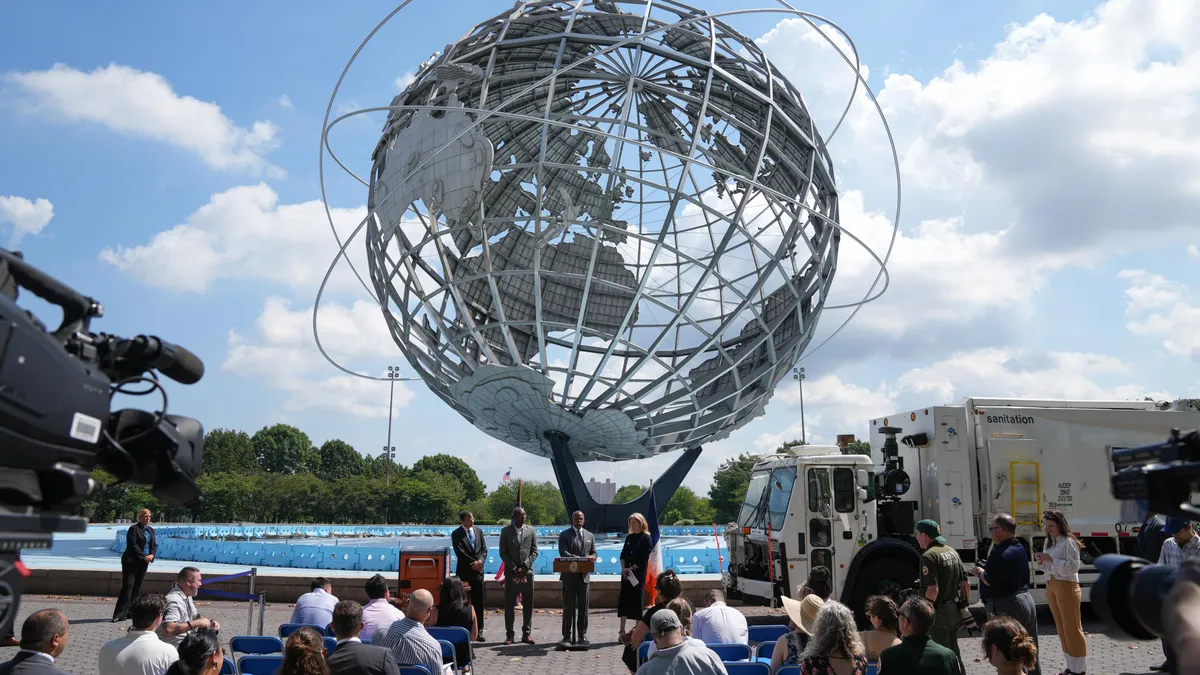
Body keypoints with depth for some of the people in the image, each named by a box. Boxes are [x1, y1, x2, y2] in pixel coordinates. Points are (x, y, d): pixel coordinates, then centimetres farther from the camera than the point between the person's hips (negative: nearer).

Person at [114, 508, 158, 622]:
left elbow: (154, 545, 14)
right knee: (127, 586, -10)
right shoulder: (134, 528, -7)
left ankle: (131, 612, 13)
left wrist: (152, 555, -6)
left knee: (137, 587, 8)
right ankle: (120, 614, -9)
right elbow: (133, 545, -14)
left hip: (144, 562, 7)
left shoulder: (151, 530, 15)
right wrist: (144, 556, -17)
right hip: (131, 561, -7)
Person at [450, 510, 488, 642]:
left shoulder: (479, 531, 10)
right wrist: (473, 563, -13)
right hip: (464, 572, -4)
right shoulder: (456, 534, -3)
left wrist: (480, 561, -10)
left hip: (478, 571, 4)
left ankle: (478, 632, 10)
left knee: (478, 602, 5)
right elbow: (459, 552, -11)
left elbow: (484, 549, 8)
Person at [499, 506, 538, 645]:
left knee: (528, 604, 3)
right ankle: (509, 635, 8)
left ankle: (527, 634, 12)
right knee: (509, 605, 1)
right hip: (511, 572, -1)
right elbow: (503, 553, 0)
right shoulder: (506, 531, 3)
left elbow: (534, 551, 4)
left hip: (527, 572, 1)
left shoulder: (531, 530, 7)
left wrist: (524, 567, -8)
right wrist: (514, 568, -9)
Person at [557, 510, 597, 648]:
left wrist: (591, 558, -12)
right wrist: (580, 559, -22)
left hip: (584, 575, 4)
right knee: (569, 606, -1)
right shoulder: (564, 535, 1)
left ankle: (582, 635, 14)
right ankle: (567, 636, 4)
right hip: (569, 575, -3)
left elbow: (594, 553, 13)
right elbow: (563, 553, -10)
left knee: (583, 607, 7)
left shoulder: (590, 536, 14)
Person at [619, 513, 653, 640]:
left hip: (639, 574, -5)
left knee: (637, 600, -1)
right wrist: (623, 568, -4)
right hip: (626, 573, 5)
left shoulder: (646, 538, -5)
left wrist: (632, 568, -14)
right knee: (623, 599, 0)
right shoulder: (629, 537, 12)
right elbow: (623, 554, 11)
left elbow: (644, 558, -10)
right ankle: (622, 631, 3)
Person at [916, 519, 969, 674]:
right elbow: (966, 583, 13)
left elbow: (933, 590, -25)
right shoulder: (952, 551, 9)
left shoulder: (929, 556, -18)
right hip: (954, 610, 9)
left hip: (939, 611, -9)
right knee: (953, 652, 21)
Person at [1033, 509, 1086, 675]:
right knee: (1061, 628, 14)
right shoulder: (1048, 542, 11)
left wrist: (1051, 559, -23)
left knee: (1072, 628, 0)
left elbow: (1074, 566, -19)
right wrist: (1041, 561, -3)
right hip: (1051, 586, 8)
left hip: (1067, 586, -8)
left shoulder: (1068, 542, -13)